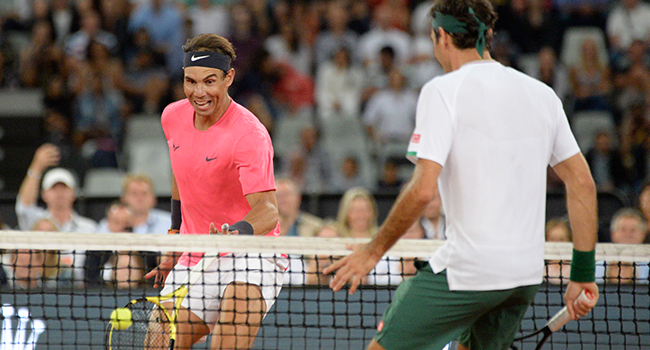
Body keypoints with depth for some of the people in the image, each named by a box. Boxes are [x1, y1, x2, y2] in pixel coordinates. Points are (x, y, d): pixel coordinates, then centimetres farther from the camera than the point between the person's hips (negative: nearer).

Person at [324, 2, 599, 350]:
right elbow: (583, 184, 12)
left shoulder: (443, 90, -9)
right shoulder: (542, 95, 10)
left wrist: (374, 250, -6)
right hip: (527, 275, 7)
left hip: (467, 268, -7)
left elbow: (423, 189, -17)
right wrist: (583, 274, 17)